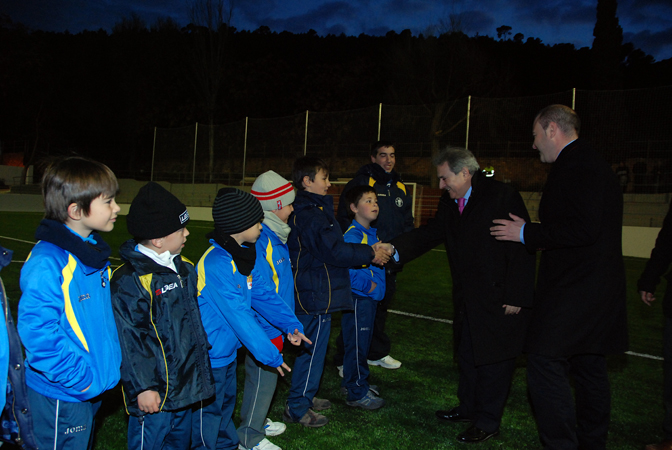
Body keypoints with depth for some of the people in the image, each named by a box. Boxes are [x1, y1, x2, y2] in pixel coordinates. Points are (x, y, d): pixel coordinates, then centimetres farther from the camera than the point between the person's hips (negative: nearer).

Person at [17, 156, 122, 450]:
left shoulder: (93, 252, 4)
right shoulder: (47, 263, -25)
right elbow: (36, 330, -29)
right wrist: (76, 378, -23)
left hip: (91, 388, 8)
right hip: (61, 395, -8)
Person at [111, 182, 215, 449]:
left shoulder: (184, 268, 8)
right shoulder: (129, 281, -20)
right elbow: (130, 339, -20)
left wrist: (200, 365, 22)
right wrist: (142, 387, -18)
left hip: (185, 384, 8)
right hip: (154, 390, -8)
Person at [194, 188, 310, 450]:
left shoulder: (242, 256, 3)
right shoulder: (217, 264, -28)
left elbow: (263, 295, 7)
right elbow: (239, 316, -28)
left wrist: (291, 325, -1)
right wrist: (270, 355, -23)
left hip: (228, 350, 10)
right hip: (209, 356, -9)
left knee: (226, 403, 25)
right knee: (208, 413, 7)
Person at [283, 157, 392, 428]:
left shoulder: (306, 210, 14)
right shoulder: (312, 214, -19)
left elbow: (333, 246, 14)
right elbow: (334, 252, -24)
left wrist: (369, 250, 5)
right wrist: (371, 254, -14)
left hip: (312, 293, 10)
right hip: (316, 296, -10)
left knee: (311, 349, 20)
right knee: (313, 351, 1)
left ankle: (304, 397, 34)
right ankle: (297, 408, 13)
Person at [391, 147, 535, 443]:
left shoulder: (503, 197, -17)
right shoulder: (450, 203, 7)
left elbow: (521, 249, -17)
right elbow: (429, 234, 5)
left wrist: (515, 297, -19)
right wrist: (394, 250, -10)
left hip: (500, 299, -7)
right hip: (468, 298, 8)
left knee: (494, 359, 3)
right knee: (467, 354, 18)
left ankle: (487, 421, 17)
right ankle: (469, 407, 35)